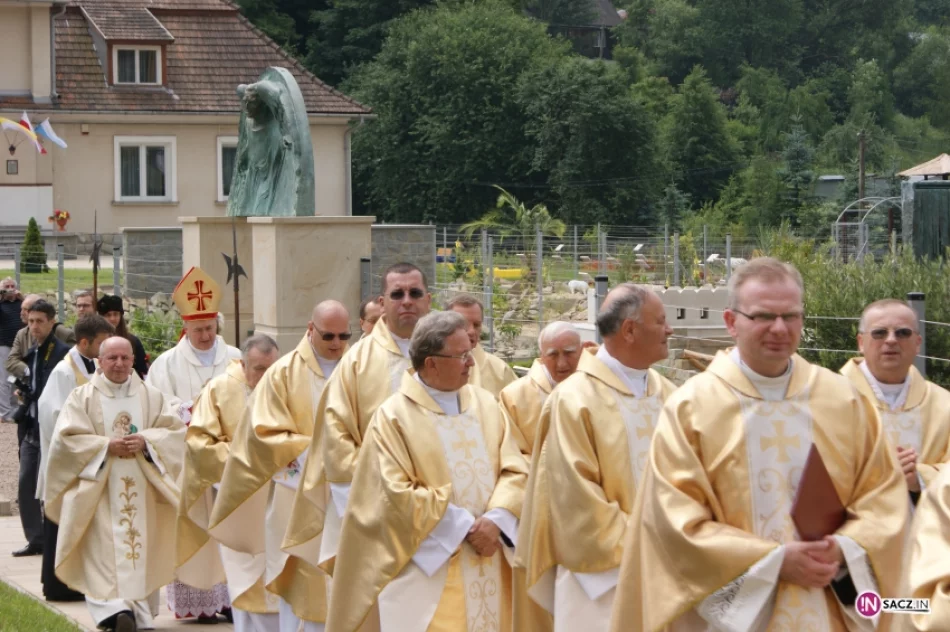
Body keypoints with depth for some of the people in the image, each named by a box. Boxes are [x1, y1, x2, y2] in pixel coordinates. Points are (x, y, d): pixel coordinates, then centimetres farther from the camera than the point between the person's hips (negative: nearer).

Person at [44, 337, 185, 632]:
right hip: (99, 491, -2)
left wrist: (146, 441, -13)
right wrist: (106, 446, -14)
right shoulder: (82, 397, 3)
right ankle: (114, 607, -22)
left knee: (141, 551, 2)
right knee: (105, 551, -13)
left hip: (141, 493, 2)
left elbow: (176, 430, 4)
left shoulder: (151, 397, 10)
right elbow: (66, 438, -5)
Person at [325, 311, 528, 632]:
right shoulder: (394, 416, -7)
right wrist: (465, 527, -14)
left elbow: (515, 469, 5)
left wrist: (495, 520, -13)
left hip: (487, 566, 5)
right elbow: (397, 494, -13)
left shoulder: (486, 404, 8)